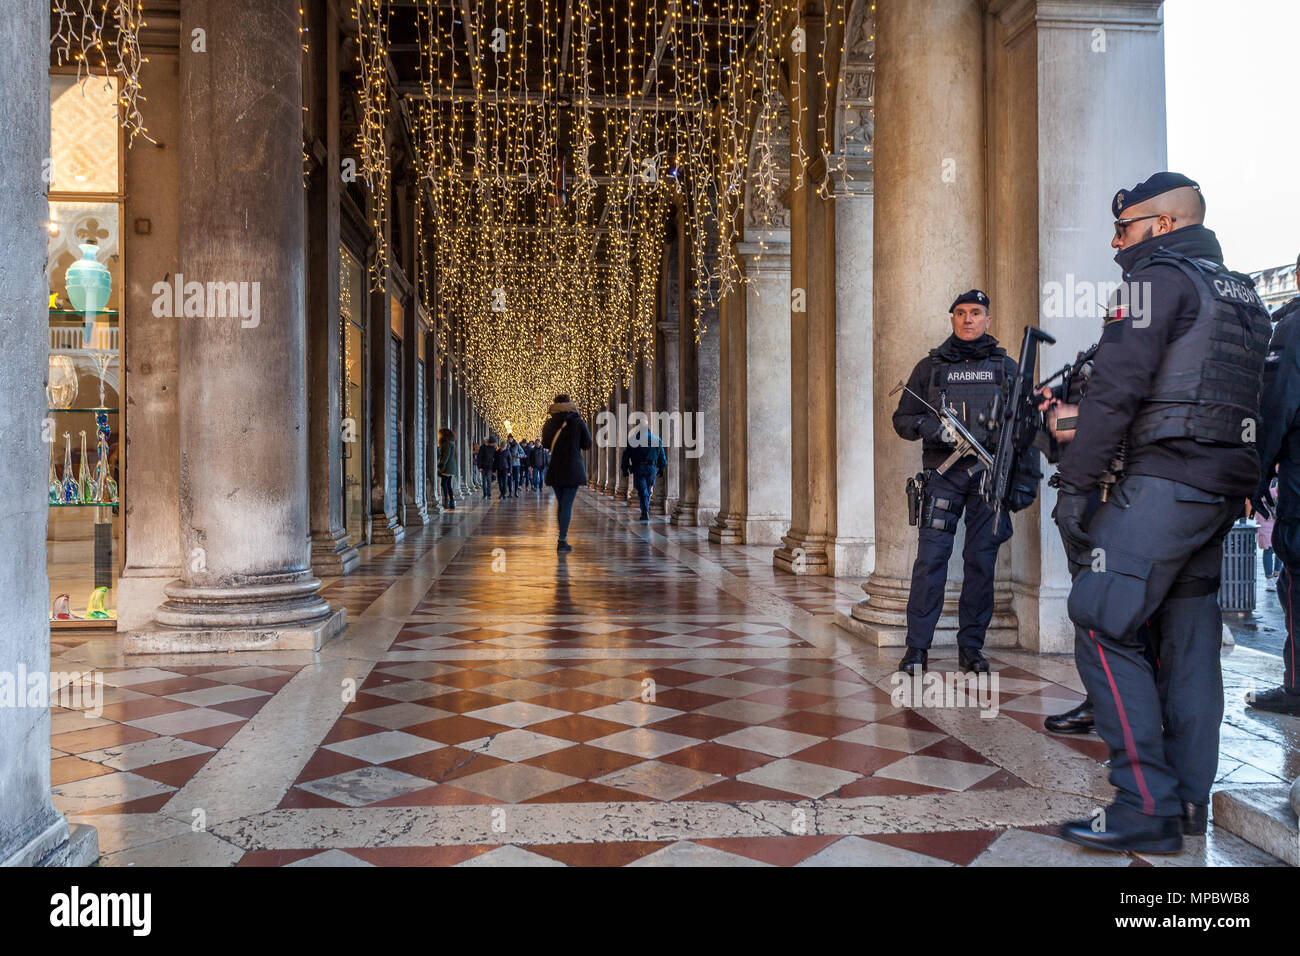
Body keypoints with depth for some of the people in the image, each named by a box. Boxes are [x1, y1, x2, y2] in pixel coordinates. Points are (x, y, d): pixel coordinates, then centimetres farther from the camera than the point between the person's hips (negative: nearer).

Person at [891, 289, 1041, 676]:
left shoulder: (1007, 368, 12)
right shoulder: (930, 366, 10)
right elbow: (903, 419, 10)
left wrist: (1025, 481, 4)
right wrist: (934, 428, -10)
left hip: (990, 474, 1)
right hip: (943, 473, -1)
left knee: (981, 561, 3)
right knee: (930, 559, -8)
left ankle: (971, 646, 13)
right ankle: (917, 647, -2)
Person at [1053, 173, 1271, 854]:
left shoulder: (1159, 278, -5)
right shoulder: (1242, 293, 24)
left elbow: (1116, 389, -15)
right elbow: (1250, 398, 22)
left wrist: (1074, 483, -14)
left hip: (1163, 485, -9)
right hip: (1223, 490, 10)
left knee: (1103, 631, -10)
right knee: (1188, 639, 11)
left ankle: (1148, 809, -10)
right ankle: (1189, 801, 16)